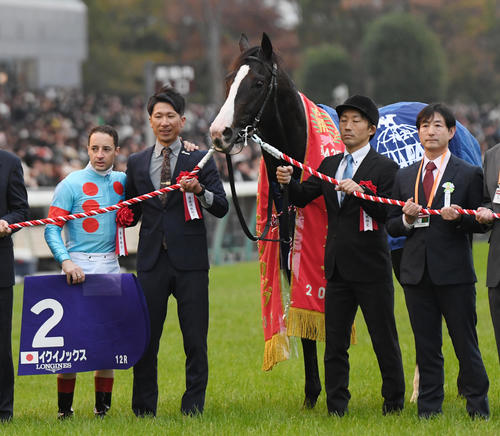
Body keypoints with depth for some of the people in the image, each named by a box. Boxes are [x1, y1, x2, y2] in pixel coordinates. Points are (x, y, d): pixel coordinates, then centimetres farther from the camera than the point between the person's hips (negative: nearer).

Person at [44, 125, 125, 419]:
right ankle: (64, 409, 2)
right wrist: (66, 261, -23)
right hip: (78, 268, -4)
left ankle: (103, 407, 13)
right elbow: (52, 229, -7)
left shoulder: (122, 182, 9)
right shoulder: (72, 184, -4)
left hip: (110, 268, 4)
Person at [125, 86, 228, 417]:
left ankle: (193, 407, 6)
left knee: (195, 340, -1)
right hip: (152, 261, 2)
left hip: (190, 262, -2)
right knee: (145, 338, 4)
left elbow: (222, 208, -3)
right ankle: (144, 410, 13)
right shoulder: (137, 163, 13)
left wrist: (199, 190, -21)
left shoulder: (200, 160, 4)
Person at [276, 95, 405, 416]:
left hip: (372, 268, -5)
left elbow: (390, 214, -13)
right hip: (338, 267, 5)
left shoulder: (385, 167, -5)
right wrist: (289, 182, -12)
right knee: (335, 342, 7)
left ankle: (395, 402, 15)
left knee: (385, 340, 3)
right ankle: (336, 407, 12)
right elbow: (304, 197, 8)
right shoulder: (329, 165, 13)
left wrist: (360, 192, -26)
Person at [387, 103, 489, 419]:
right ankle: (429, 411, 14)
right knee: (427, 347, 8)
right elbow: (392, 227, 14)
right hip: (416, 272, 4)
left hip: (455, 273, -3)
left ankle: (478, 409, 10)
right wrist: (407, 219, -7)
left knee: (466, 344, 0)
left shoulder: (469, 174, 2)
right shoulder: (404, 177, 13)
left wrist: (460, 217, -19)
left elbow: (481, 223, 1)